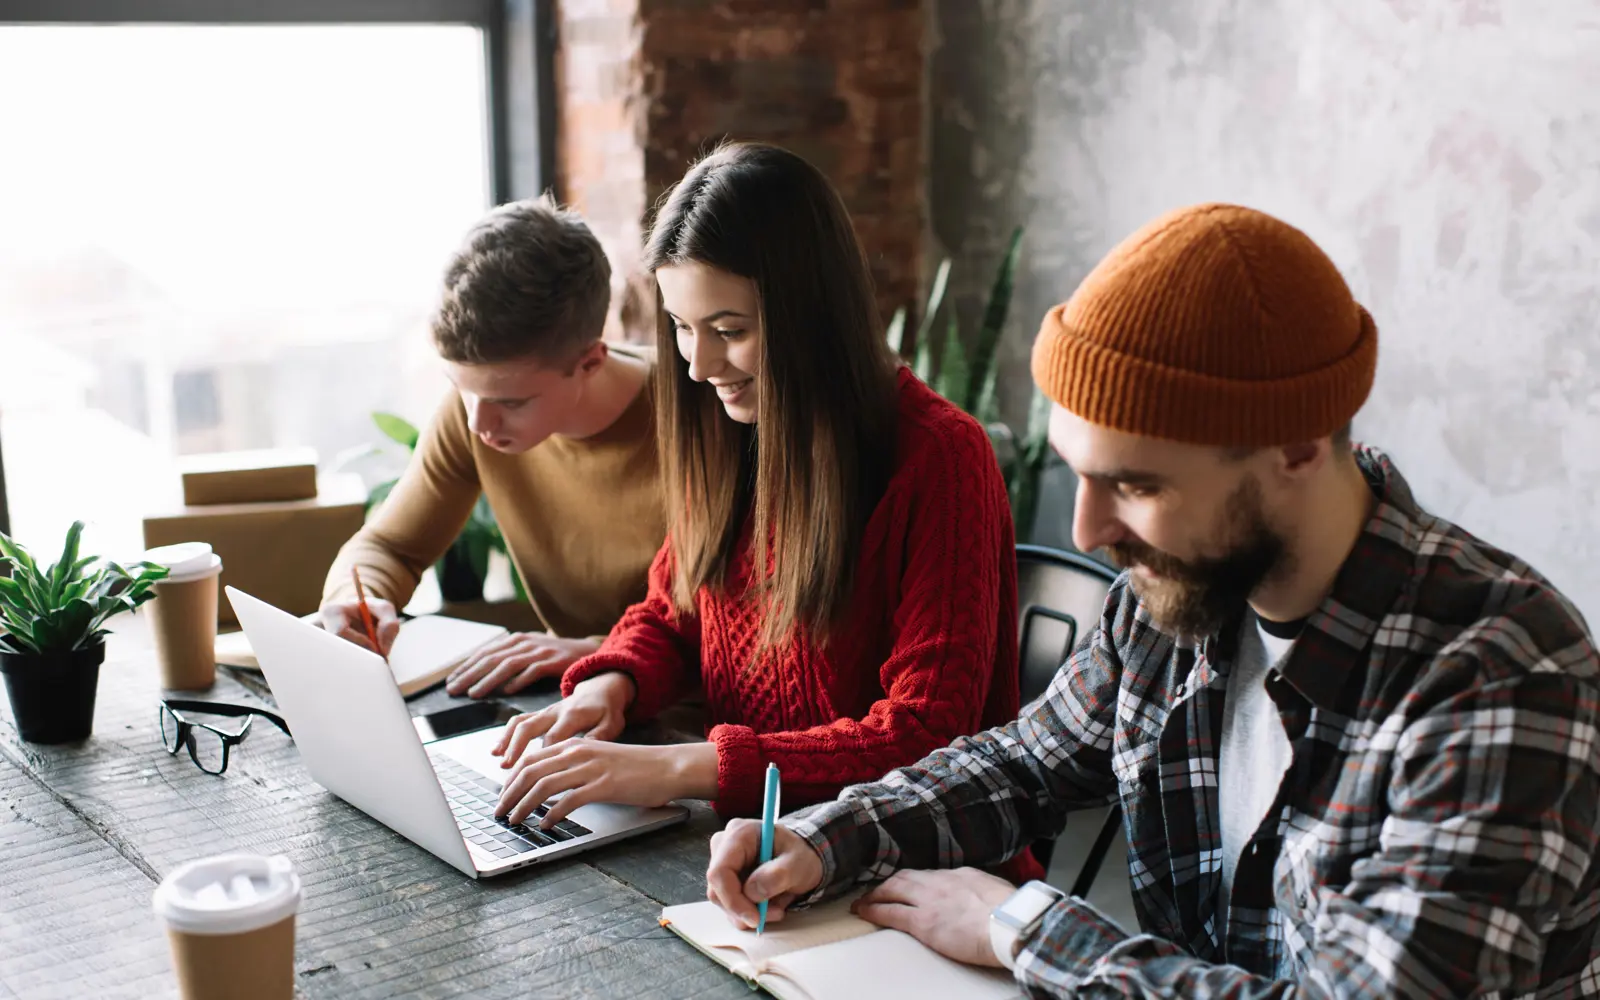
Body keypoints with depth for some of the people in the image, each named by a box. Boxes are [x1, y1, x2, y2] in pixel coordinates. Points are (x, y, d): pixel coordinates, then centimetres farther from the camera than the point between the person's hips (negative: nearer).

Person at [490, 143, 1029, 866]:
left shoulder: (940, 458, -18)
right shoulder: (726, 437, 4)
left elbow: (925, 737, -21)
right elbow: (670, 612, 17)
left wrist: (683, 766, -28)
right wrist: (612, 684, -7)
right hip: (738, 833, 6)